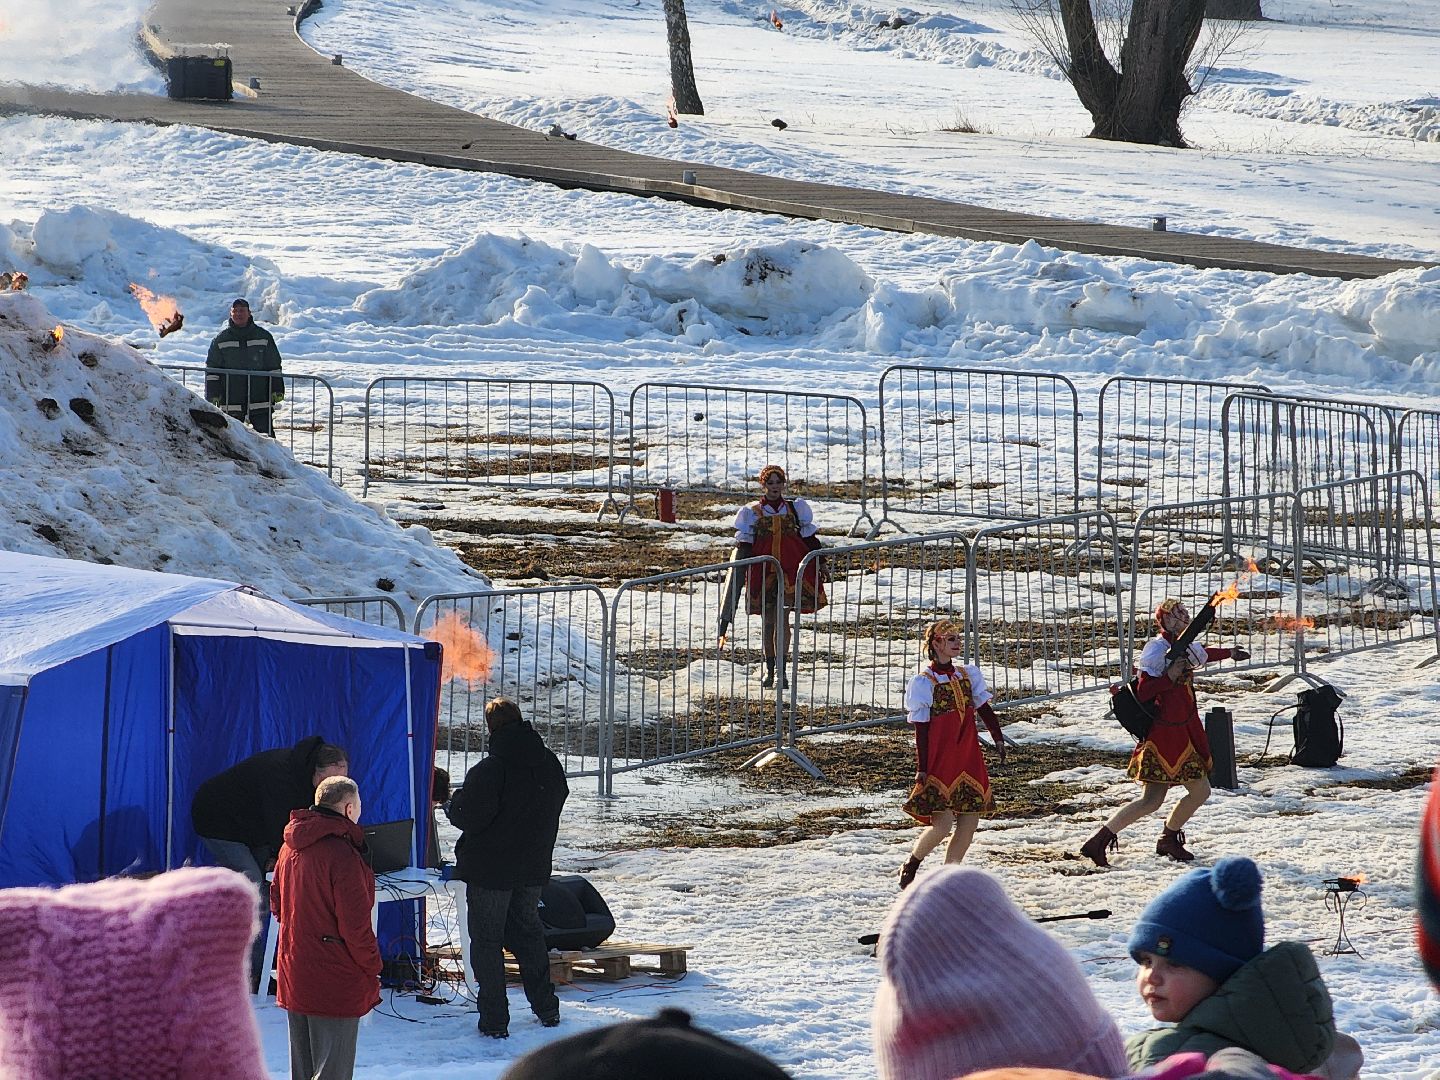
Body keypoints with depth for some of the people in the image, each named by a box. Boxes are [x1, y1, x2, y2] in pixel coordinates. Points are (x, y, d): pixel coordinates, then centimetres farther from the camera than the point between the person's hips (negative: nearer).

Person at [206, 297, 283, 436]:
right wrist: (212, 395, -1)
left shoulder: (263, 336, 4)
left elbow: (274, 366, 8)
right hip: (230, 402, 1)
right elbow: (212, 369, 7)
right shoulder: (221, 339, 4)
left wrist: (277, 390, 2)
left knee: (265, 435, -3)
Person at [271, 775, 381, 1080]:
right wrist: (372, 968, -8)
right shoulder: (343, 854, -20)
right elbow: (355, 924, -20)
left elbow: (277, 901, 18)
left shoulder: (291, 847, 7)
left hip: (294, 972, 8)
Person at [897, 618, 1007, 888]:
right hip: (939, 761, -6)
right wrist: (921, 769, -12)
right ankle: (910, 866, 11)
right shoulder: (924, 683, -7)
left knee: (969, 820, 2)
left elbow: (984, 709, 13)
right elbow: (921, 730, -9)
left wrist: (998, 738, 0)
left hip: (968, 759, 6)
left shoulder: (968, 675, 10)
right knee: (943, 823, -13)